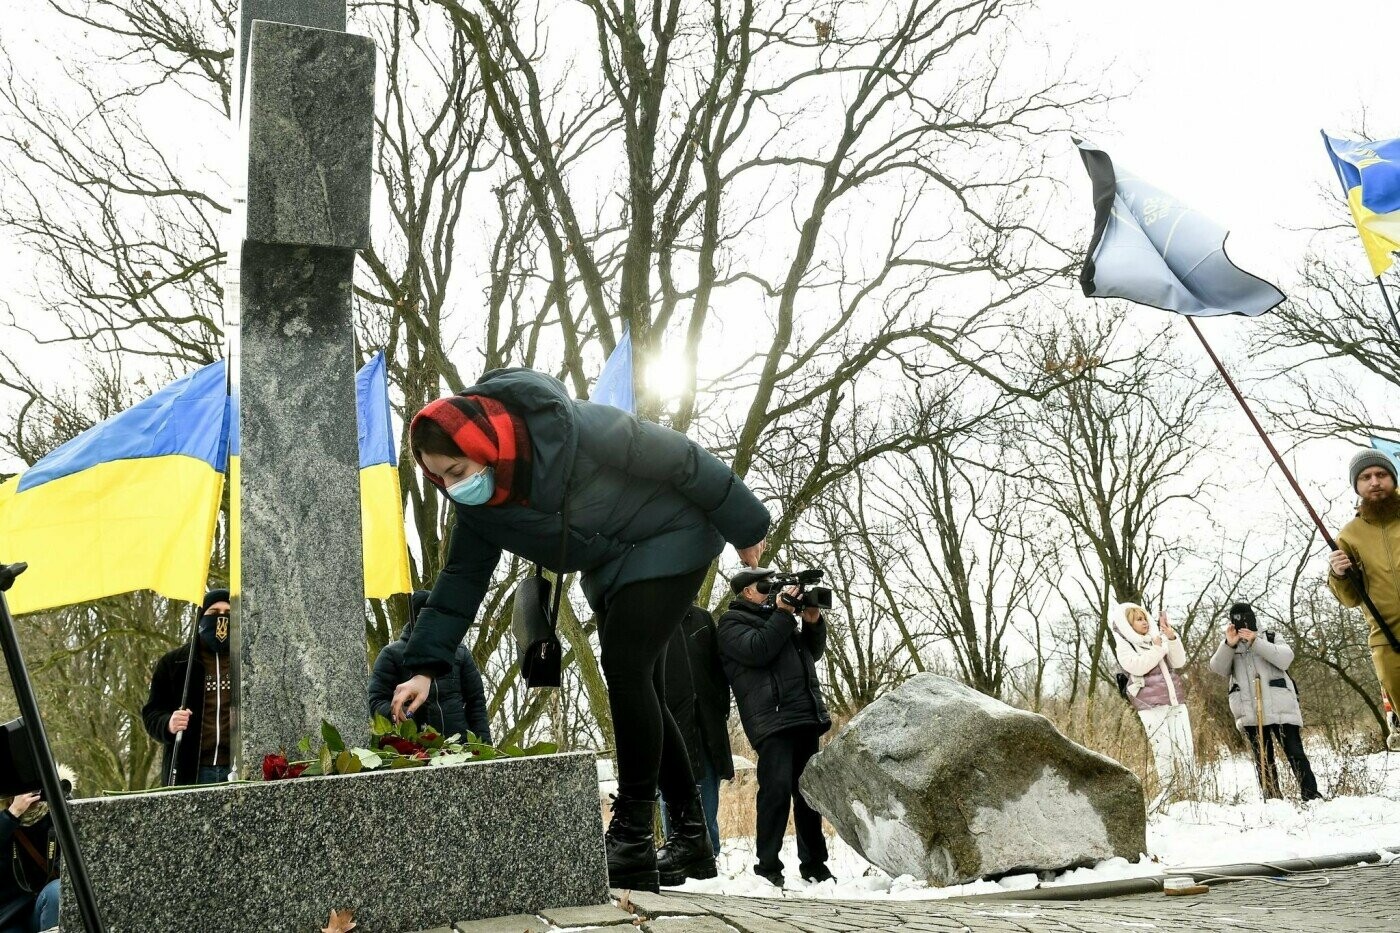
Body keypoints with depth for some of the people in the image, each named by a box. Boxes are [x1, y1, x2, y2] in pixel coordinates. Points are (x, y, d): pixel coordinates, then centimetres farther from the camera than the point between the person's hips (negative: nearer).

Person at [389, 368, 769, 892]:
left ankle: (633, 840, -13)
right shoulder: (478, 506, -13)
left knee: (625, 668, -21)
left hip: (669, 541, -8)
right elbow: (461, 579, -5)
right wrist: (424, 666, -14)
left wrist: (744, 528, -14)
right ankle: (690, 836, 23)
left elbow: (683, 461, -24)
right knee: (638, 692, 11)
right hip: (609, 569, 8)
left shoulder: (578, 431, -34)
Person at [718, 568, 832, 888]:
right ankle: (767, 867, -11)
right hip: (771, 717, -7)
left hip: (806, 716, 7)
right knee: (777, 789, -16)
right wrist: (783, 614, -10)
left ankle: (814, 865, 16)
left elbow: (813, 653, 25)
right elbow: (756, 651, -14)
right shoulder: (732, 622, 5)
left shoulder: (777, 616, 27)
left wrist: (813, 622, 8)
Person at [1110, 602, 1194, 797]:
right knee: (1163, 749, -9)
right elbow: (1139, 667, -16)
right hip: (1151, 706, -5)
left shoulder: (1158, 638, 15)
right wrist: (1157, 649, -14)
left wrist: (1172, 638, -6)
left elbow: (1179, 662, 6)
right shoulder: (1124, 648, 1)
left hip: (1176, 702, 5)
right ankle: (1168, 791, -3)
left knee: (1186, 747, 0)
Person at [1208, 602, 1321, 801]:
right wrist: (1229, 644, -18)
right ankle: (1272, 799, 7)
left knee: (1294, 753, -3)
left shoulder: (1271, 638, 11)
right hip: (1250, 712, 2)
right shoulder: (1229, 648, 16)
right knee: (1263, 758, 5)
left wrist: (1256, 642, -19)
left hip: (1280, 707, -2)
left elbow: (1285, 658, -9)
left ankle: (1311, 795, 0)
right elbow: (1218, 668, -2)